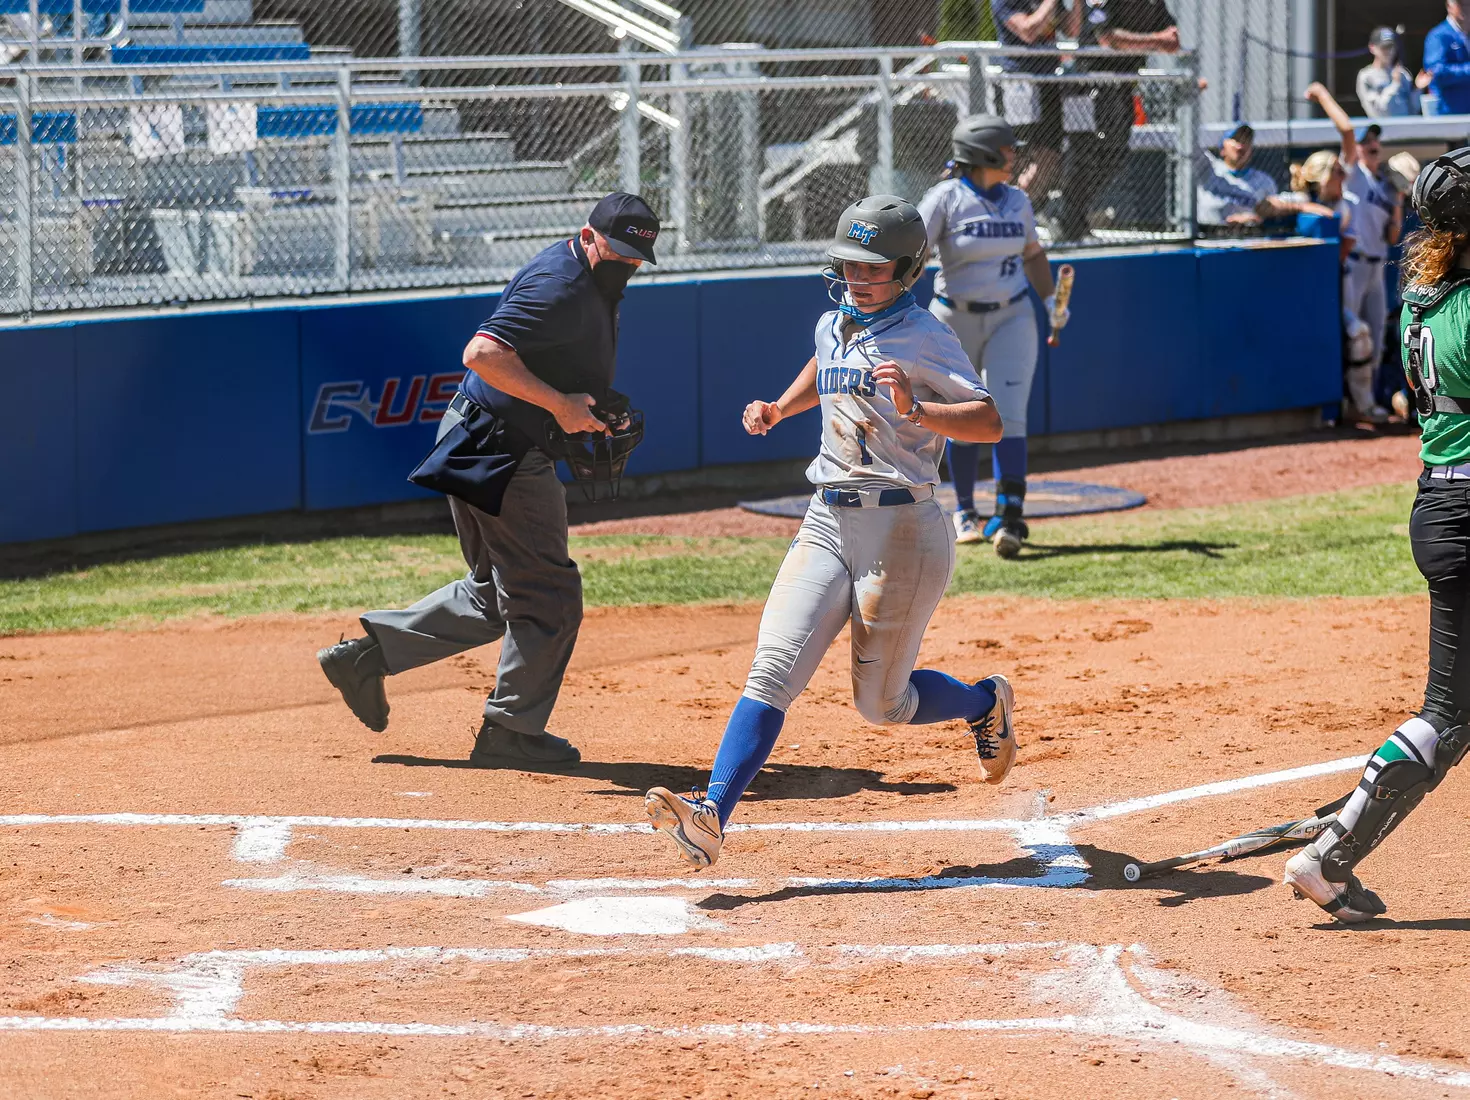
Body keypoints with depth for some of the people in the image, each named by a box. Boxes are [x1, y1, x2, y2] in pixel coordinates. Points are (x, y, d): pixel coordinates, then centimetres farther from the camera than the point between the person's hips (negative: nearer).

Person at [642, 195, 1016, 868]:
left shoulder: (922, 337, -10)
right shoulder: (832, 326, 12)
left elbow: (989, 423, -19)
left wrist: (916, 411, -34)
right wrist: (778, 409, 20)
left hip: (902, 530, -6)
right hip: (827, 524, 6)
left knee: (882, 703, 4)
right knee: (774, 668, -13)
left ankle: (985, 703, 34)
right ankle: (712, 813, -25)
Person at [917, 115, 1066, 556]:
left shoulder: (1017, 201, 5)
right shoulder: (946, 198, -10)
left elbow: (1033, 254, 19)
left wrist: (1051, 300, 5)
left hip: (1011, 319, 3)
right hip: (955, 321, -3)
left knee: (1009, 417, -11)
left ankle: (1008, 518, -16)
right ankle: (965, 512, 27)